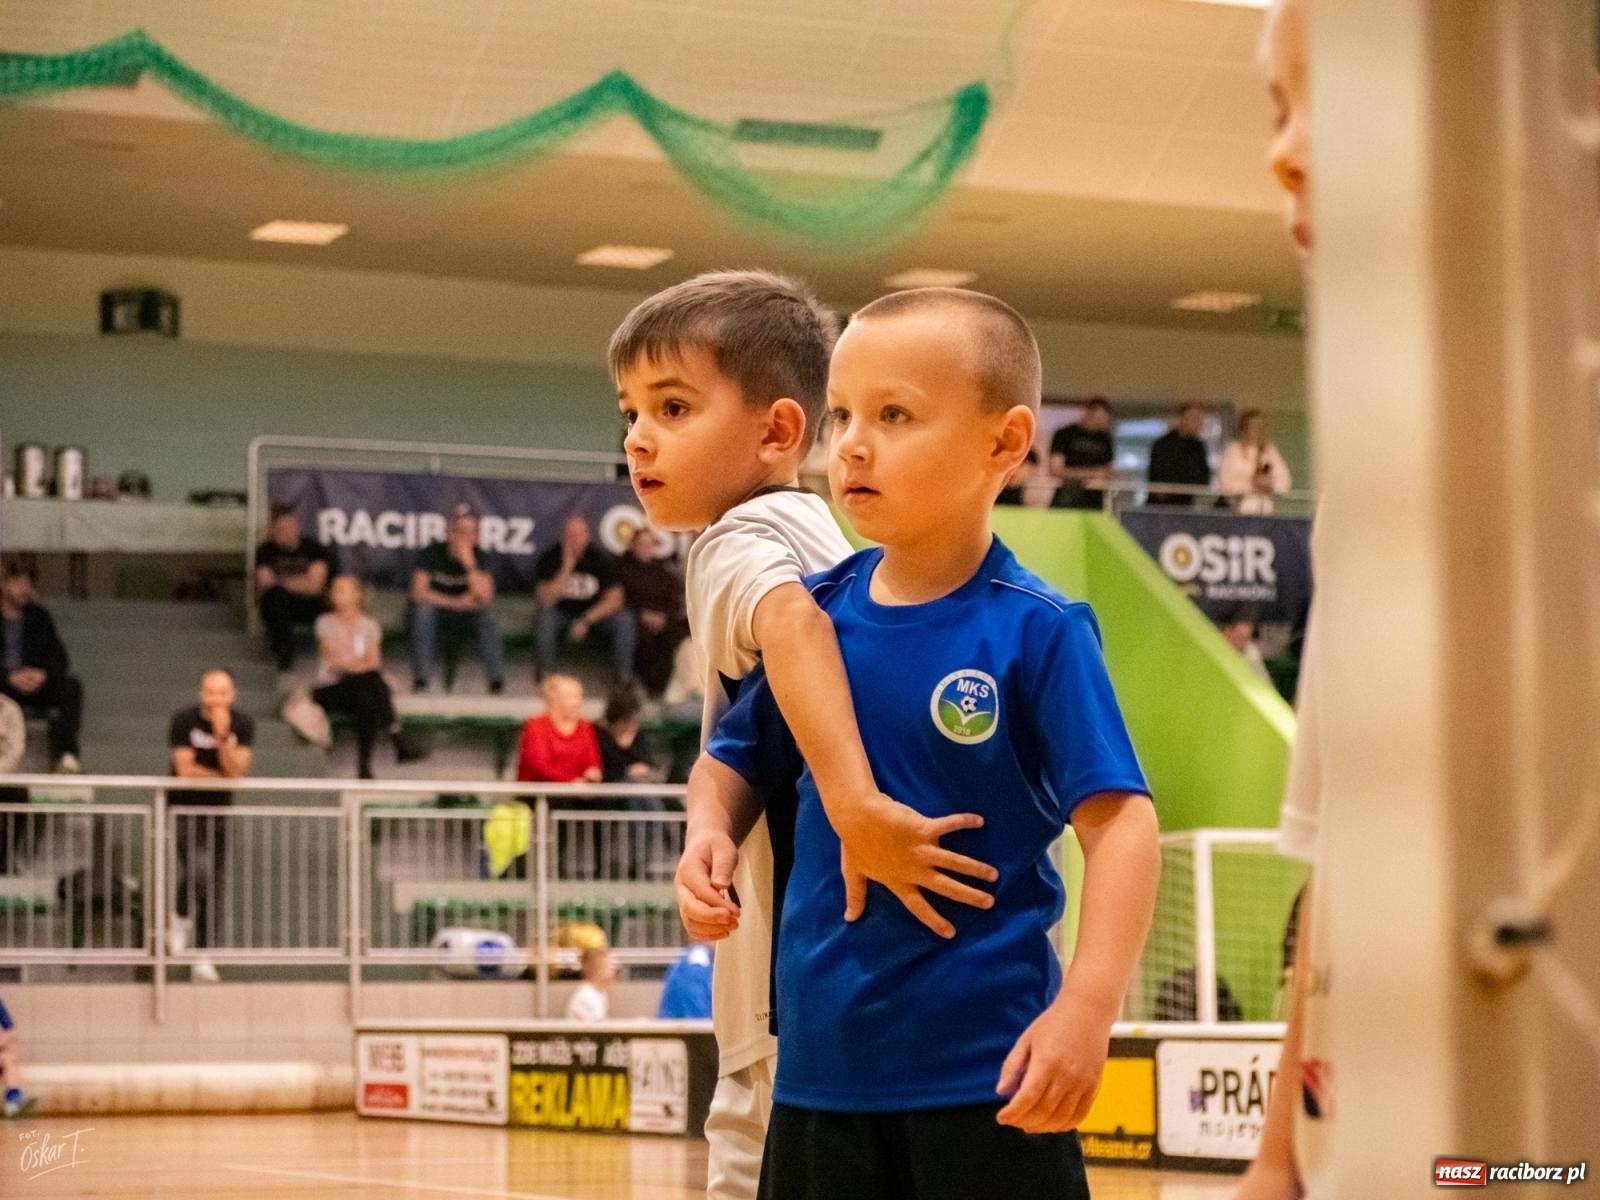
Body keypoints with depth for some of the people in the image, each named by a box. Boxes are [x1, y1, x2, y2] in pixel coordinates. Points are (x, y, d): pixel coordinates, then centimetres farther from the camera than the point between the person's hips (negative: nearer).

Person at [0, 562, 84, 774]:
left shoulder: (39, 616, 13)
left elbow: (58, 656, 8)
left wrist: (43, 673, -14)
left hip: (35, 682, 3)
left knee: (70, 685, -26)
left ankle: (65, 753, -36)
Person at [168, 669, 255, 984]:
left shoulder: (242, 724, -4)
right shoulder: (184, 721, -11)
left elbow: (235, 771, -13)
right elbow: (185, 769, -14)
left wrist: (222, 736, -25)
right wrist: (221, 776, -6)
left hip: (218, 810, 3)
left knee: (213, 887, 5)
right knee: (198, 871, -23)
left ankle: (203, 957, 14)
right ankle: (183, 917, 8)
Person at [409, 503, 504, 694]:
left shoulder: (481, 558, -9)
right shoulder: (431, 554, -11)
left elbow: (484, 597, -24)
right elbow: (419, 592, -21)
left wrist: (469, 563, -32)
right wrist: (456, 603, -24)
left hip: (467, 617, 1)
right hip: (436, 615, -1)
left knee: (488, 612, -29)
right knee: (423, 608, -33)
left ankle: (496, 679, -29)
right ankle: (421, 678, -33)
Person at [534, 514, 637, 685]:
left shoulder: (601, 558, -12)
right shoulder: (550, 558, -14)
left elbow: (613, 600, -15)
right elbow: (546, 600, -25)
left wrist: (586, 621, -26)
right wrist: (567, 567, -31)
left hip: (597, 613, 1)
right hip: (563, 612, -1)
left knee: (625, 620, -26)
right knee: (545, 618, -33)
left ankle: (622, 676, -19)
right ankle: (545, 675, -22)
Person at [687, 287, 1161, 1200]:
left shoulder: (1037, 633, -10)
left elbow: (1120, 820, -14)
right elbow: (736, 760, 19)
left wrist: (1089, 1004, -25)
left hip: (987, 1065, -5)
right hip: (822, 1063, 5)